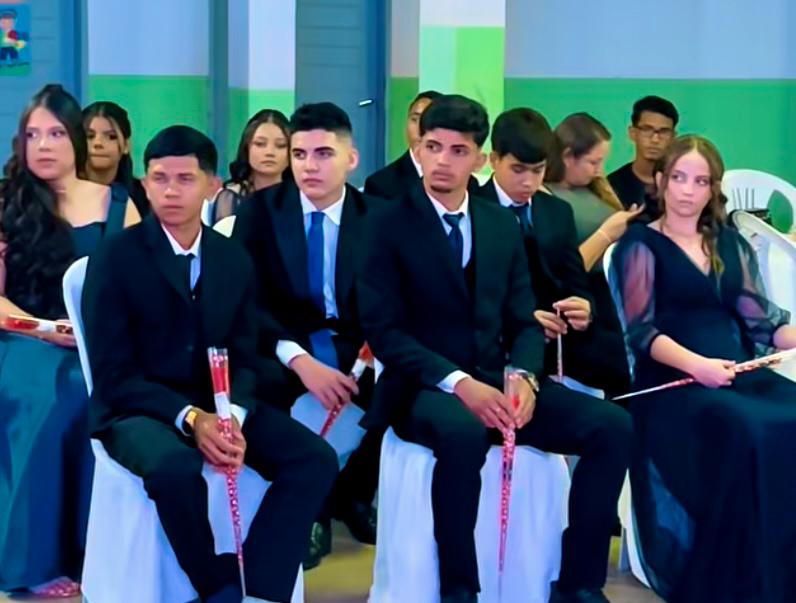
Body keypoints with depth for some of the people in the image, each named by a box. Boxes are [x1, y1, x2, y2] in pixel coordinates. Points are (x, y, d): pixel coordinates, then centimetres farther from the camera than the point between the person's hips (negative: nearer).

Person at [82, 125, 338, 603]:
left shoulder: (235, 259, 7)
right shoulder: (115, 259, -8)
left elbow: (244, 358, 6)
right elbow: (113, 374, -12)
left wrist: (233, 416, -17)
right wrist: (189, 418, -25)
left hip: (219, 405, 5)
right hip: (139, 409, -5)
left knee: (316, 458, -18)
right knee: (174, 466, -38)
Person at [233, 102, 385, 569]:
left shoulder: (379, 216, 3)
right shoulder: (260, 210, 0)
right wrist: (299, 358, -27)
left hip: (356, 345, 1)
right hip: (283, 344, -1)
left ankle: (354, 491, 4)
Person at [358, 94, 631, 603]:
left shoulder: (503, 224, 13)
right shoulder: (390, 225, -2)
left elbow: (524, 322, 12)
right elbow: (383, 330, -10)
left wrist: (524, 378, -11)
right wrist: (458, 383, -23)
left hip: (497, 381, 5)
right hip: (425, 387, -5)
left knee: (612, 426, -16)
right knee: (463, 432, -40)